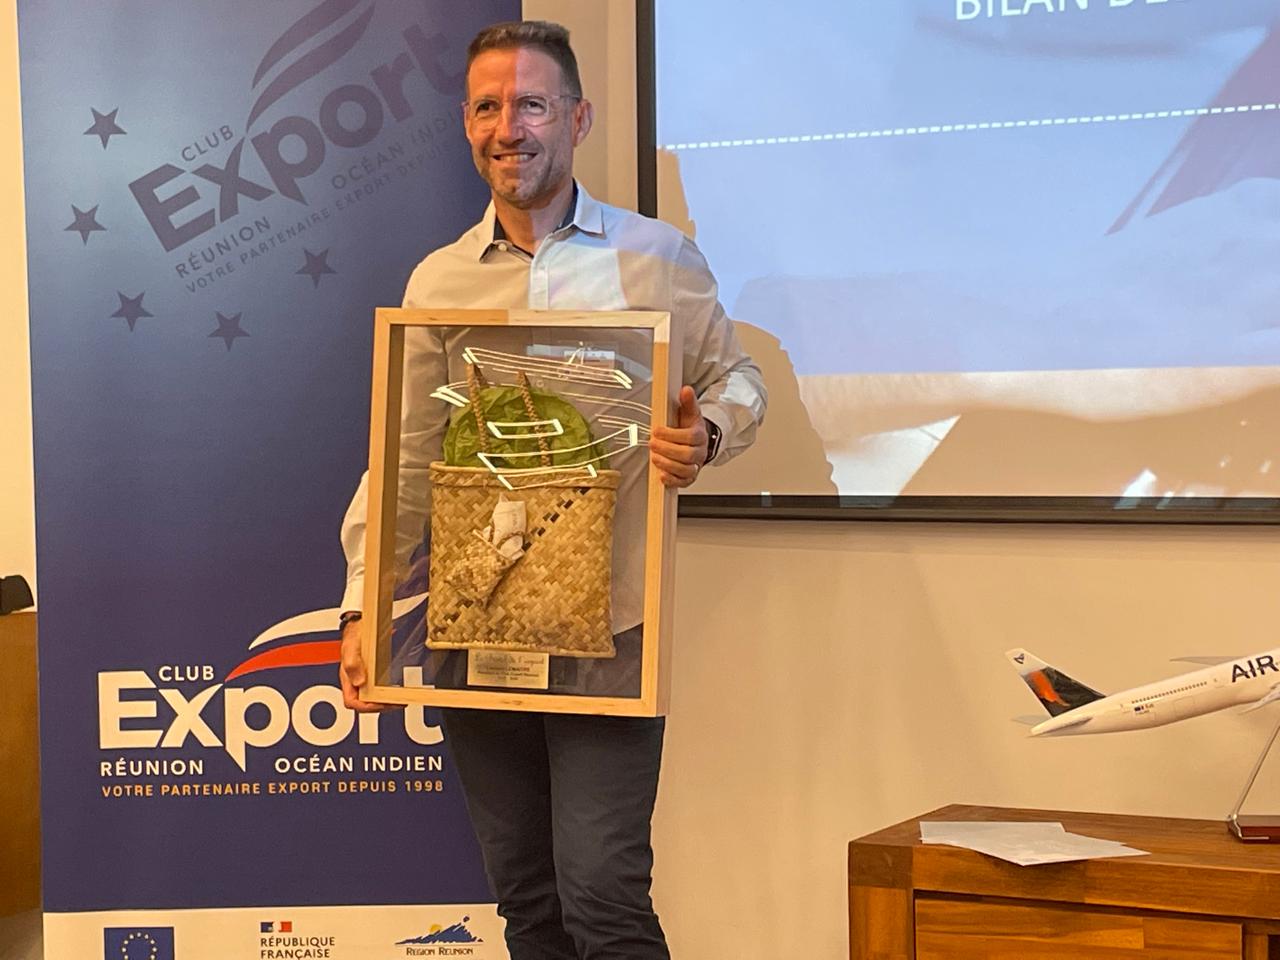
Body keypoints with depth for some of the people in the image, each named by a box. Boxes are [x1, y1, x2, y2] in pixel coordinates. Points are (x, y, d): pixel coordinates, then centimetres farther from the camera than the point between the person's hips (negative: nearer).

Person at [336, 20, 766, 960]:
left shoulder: (658, 257, 0)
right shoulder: (438, 281, 7)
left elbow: (738, 381, 8)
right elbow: (403, 459, 7)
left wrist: (705, 436, -16)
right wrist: (363, 607, 0)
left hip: (608, 627, -3)